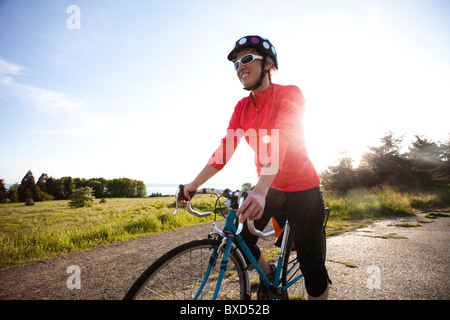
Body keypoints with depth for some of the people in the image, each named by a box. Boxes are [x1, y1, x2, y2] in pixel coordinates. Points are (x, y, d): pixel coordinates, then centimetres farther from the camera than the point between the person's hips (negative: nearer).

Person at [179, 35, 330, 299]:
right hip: (268, 190, 5)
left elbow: (280, 141, -32)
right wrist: (194, 184, -13)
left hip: (302, 190, -5)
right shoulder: (242, 107, 1)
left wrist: (260, 190, -45)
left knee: (311, 263, 1)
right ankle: (270, 277, 30)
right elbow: (226, 148, -6)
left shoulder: (290, 94, -16)